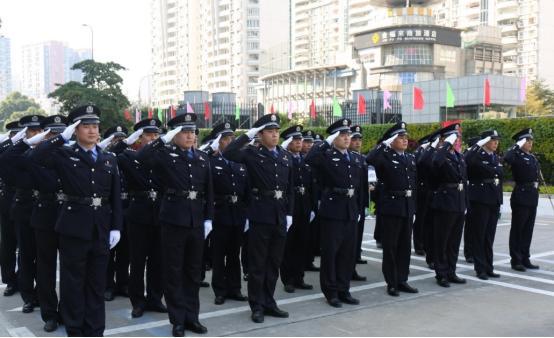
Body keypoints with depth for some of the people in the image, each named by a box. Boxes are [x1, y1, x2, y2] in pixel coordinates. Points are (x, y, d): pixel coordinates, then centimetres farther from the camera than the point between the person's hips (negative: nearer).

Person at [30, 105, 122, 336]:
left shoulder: (109, 159, 9)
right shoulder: (64, 155, -1)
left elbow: (116, 196, 7)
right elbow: (37, 156, -22)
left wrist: (116, 227, 0)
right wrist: (63, 137, -18)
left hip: (101, 229, 3)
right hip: (74, 228, -3)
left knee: (97, 283, 11)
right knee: (73, 283, 6)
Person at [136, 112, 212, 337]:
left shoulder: (203, 158, 10)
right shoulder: (166, 155, -3)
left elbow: (209, 191, 11)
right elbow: (142, 157, -23)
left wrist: (208, 219, 6)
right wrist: (165, 139, -20)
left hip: (197, 222, 4)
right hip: (173, 221, -4)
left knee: (193, 272, 12)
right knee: (174, 273, 4)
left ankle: (191, 316, 23)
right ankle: (178, 320, 14)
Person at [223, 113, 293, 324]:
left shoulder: (286, 157, 10)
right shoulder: (252, 154, -3)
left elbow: (290, 188, 11)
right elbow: (228, 153, -22)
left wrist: (289, 214, 5)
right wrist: (248, 135, -17)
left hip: (280, 217, 5)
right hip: (260, 216, -5)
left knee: (274, 263, 12)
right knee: (257, 264, 3)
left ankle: (269, 302, 24)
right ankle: (257, 306, 14)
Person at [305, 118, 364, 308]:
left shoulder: (356, 160, 14)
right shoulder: (326, 156, -4)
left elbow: (360, 187, 16)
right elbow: (309, 159, -26)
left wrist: (359, 210, 11)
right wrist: (327, 142, -19)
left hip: (351, 212, 6)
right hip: (332, 211, -6)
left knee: (349, 253, 10)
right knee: (330, 252, 1)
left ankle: (343, 290, 22)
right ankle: (331, 292, 12)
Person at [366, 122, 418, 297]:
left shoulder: (411, 158, 13)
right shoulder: (385, 156, -6)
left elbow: (414, 181, 16)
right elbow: (370, 159, -29)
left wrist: (415, 204, 11)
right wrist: (385, 144, -19)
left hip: (408, 206, 6)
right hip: (392, 205, -6)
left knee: (405, 245, 11)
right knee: (390, 246, 2)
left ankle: (402, 280, 21)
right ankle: (391, 283, 10)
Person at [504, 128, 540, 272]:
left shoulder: (532, 157, 14)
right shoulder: (517, 156, -10)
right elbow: (507, 158, -33)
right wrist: (517, 146, -22)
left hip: (533, 196, 8)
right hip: (521, 196, -8)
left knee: (528, 229, 12)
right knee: (517, 229, 0)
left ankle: (525, 259, 20)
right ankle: (516, 260, 7)